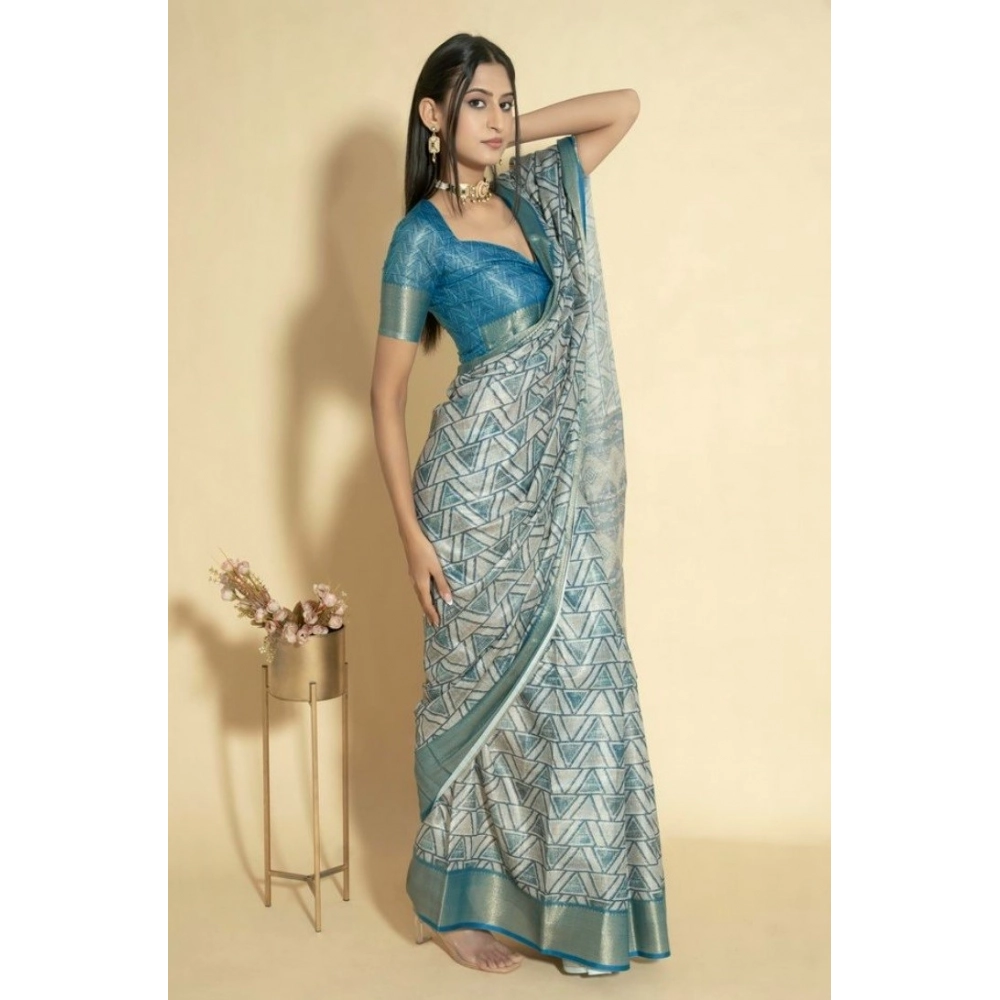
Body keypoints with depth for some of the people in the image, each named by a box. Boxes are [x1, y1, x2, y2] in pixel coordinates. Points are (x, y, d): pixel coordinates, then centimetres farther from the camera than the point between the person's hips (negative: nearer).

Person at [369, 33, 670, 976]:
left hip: (558, 484, 6)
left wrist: (512, 133, 7)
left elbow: (623, 106, 16)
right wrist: (411, 530, -12)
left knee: (567, 674, 10)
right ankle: (453, 904, 21)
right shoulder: (423, 234, -9)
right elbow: (386, 393, -8)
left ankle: (529, 883, 27)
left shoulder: (533, 195, 9)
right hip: (482, 480, -6)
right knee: (482, 684, 4)